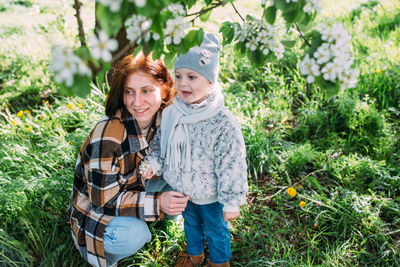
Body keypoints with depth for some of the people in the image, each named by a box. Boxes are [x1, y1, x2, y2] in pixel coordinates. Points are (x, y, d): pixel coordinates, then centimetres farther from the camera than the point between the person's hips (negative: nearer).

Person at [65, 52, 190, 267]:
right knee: (134, 235, -32)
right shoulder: (108, 135, -33)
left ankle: (136, 226, 10)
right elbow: (103, 199, -27)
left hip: (133, 188, 7)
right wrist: (157, 203, -34)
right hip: (95, 206, -6)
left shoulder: (162, 118, -15)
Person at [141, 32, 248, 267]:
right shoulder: (172, 113, -13)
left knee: (215, 230, 21)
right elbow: (160, 142, 5)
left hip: (210, 195, -5)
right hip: (182, 189, 5)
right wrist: (153, 163, -12)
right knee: (190, 222, 30)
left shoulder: (223, 124, -30)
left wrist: (231, 202, -18)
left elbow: (231, 167, -23)